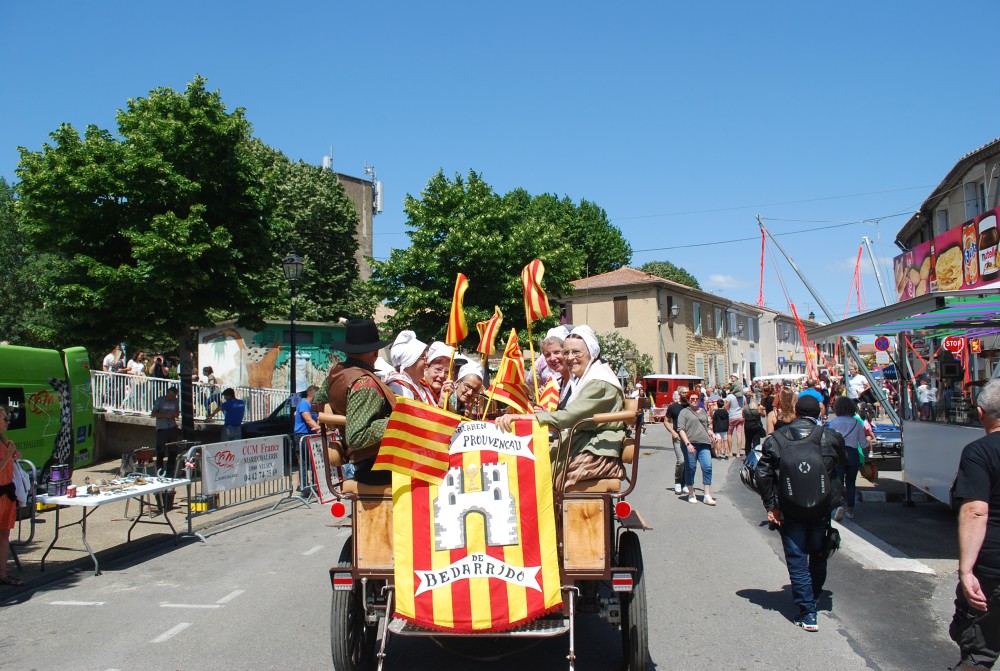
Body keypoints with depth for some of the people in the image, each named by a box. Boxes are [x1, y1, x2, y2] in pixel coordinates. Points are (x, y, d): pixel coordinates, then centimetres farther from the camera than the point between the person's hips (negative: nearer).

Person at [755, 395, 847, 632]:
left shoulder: (776, 439, -6)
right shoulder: (831, 437, -4)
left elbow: (762, 473, -8)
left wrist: (771, 506, -2)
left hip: (790, 512, -1)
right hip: (822, 511, 2)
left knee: (797, 563, 6)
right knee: (818, 557, 22)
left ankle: (807, 614, 3)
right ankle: (813, 599, 36)